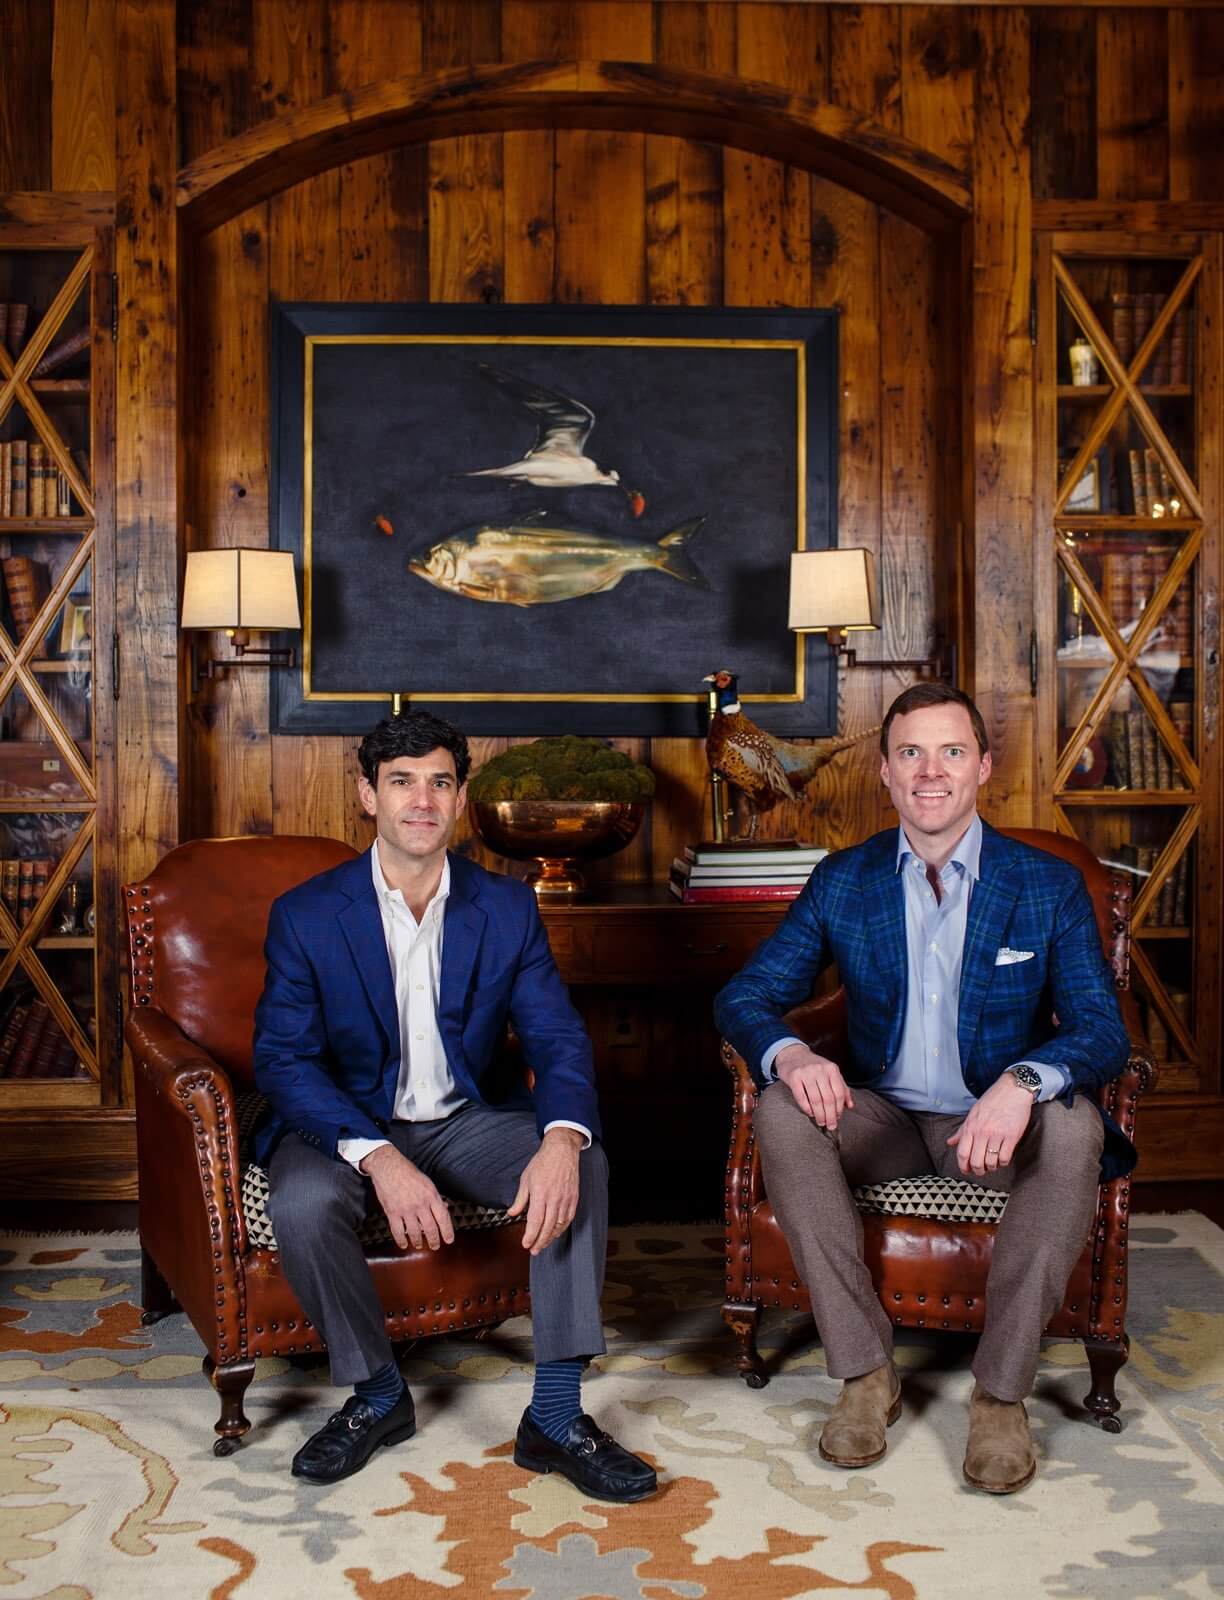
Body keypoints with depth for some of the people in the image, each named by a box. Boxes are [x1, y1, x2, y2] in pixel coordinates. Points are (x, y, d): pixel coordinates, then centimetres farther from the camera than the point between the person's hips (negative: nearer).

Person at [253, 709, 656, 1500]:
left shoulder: (508, 907, -4)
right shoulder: (306, 915, -10)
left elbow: (558, 1036, -10)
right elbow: (284, 1058, -16)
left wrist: (560, 1138, -33)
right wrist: (379, 1159, -33)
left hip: (468, 1119, 2)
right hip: (350, 1124, -1)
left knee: (584, 1165, -24)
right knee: (302, 1202, -32)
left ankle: (555, 1414, -15)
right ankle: (378, 1394, -5)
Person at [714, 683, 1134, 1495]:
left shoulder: (1050, 886, -5)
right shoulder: (843, 881, 0)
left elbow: (1102, 1031, -13)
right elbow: (745, 997, -2)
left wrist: (1023, 1082, -36)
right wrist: (789, 1055, -27)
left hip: (1000, 1123, -1)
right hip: (883, 1119, 2)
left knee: (1072, 1127, -33)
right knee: (783, 1113, -27)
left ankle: (1002, 1391, -21)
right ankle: (866, 1373, -17)